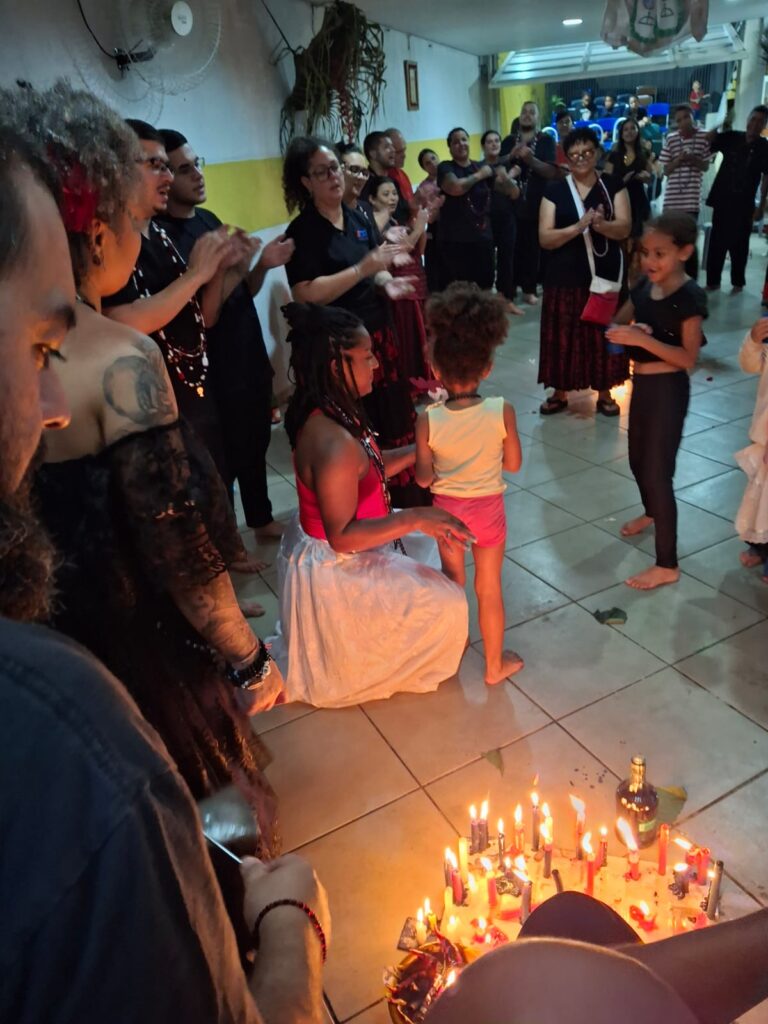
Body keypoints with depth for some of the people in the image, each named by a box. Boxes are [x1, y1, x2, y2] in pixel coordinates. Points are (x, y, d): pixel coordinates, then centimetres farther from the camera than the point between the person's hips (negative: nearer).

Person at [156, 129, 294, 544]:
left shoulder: (208, 218, 8)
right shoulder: (161, 236, -17)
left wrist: (263, 265, -5)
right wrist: (230, 267, -27)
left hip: (251, 358, 8)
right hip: (218, 372, -7)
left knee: (256, 444, 18)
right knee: (227, 458, 5)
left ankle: (262, 520, 37)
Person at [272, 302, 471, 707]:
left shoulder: (325, 413, -6)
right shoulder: (335, 444, -36)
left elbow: (369, 468, 6)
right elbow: (342, 536, -31)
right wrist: (415, 519, -31)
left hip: (321, 554, 10)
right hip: (335, 571, -10)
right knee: (447, 606, 2)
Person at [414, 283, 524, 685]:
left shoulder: (428, 420, -20)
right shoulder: (501, 412, -20)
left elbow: (423, 478, -11)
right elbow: (513, 464, -7)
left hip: (445, 507, 1)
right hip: (487, 508, -1)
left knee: (452, 581, 25)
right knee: (489, 588, 15)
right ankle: (495, 664, 32)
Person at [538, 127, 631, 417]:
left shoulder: (614, 186, 2)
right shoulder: (555, 191, 1)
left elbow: (624, 228, -7)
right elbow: (545, 238, -7)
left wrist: (601, 224, -27)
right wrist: (578, 226, -22)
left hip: (606, 274, 0)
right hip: (565, 276, 0)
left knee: (603, 334, 6)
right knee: (564, 335, 5)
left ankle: (604, 393, 20)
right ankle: (559, 393, 20)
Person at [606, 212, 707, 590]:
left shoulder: (689, 297, -19)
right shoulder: (644, 286, 2)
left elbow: (689, 358, -21)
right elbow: (617, 324, 12)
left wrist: (642, 339, -30)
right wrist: (619, 331, -13)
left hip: (667, 390, -8)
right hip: (641, 384, 8)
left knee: (657, 471, -5)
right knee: (638, 460, 25)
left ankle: (667, 565, 6)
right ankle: (651, 512, 55)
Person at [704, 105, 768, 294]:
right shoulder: (731, 138, 4)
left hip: (744, 204, -2)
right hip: (722, 200, 2)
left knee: (739, 245, 4)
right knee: (716, 242, 4)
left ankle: (737, 283, 14)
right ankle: (713, 281, 12)